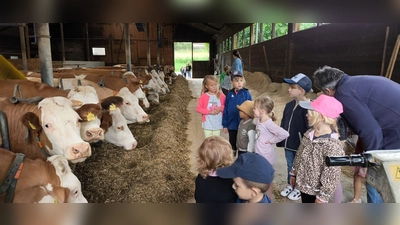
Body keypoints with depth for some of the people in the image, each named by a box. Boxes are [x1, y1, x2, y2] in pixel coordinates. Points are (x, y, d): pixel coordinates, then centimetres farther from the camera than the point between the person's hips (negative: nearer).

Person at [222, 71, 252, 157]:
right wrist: (225, 125, 0)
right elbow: (226, 110, 1)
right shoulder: (230, 94, -3)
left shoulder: (246, 93, -10)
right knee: (232, 145, 18)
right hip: (232, 125, 2)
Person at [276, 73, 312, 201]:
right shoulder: (289, 105, 5)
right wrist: (281, 141, 12)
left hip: (301, 145, -7)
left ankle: (298, 189, 32)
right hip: (288, 144, 7)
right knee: (290, 166, 21)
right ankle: (290, 185, 40)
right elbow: (283, 124, 11)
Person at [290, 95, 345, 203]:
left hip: (316, 190, -7)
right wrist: (293, 173, 14)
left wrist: (323, 196, -18)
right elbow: (299, 156, 8)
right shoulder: (310, 133, -3)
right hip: (304, 184, 7)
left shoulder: (332, 145, -29)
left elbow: (331, 174, -24)